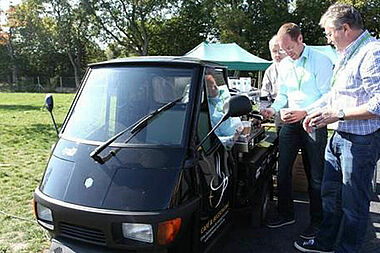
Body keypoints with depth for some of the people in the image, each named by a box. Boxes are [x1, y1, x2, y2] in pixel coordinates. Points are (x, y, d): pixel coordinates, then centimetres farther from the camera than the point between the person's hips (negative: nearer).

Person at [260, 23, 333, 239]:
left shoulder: (321, 61, -7)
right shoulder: (284, 65, 11)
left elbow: (327, 97, -12)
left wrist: (304, 112, -24)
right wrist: (273, 109, -2)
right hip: (290, 124, 6)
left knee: (315, 176, 3)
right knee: (283, 170, 9)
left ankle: (317, 221, 20)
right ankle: (286, 214, 26)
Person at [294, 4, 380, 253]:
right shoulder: (347, 54, 14)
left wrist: (338, 114, -23)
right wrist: (315, 111, 14)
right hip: (339, 136, 10)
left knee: (354, 203, 6)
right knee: (331, 193, 20)